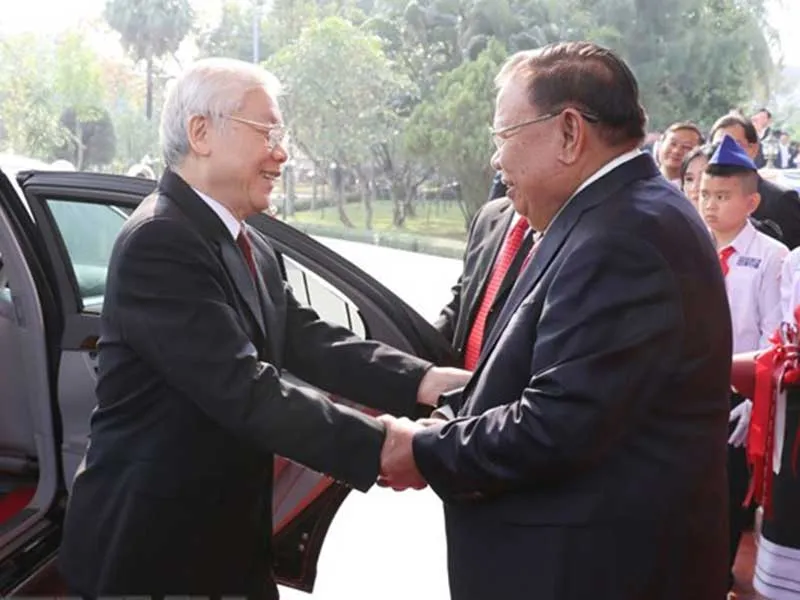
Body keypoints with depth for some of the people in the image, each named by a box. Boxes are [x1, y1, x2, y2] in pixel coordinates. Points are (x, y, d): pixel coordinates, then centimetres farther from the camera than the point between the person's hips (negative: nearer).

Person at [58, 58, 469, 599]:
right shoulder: (159, 242, -22)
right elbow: (242, 389, -28)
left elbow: (309, 341, -1)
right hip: (151, 547, -8)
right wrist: (378, 446, -30)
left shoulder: (255, 249, 8)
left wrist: (421, 381, -14)